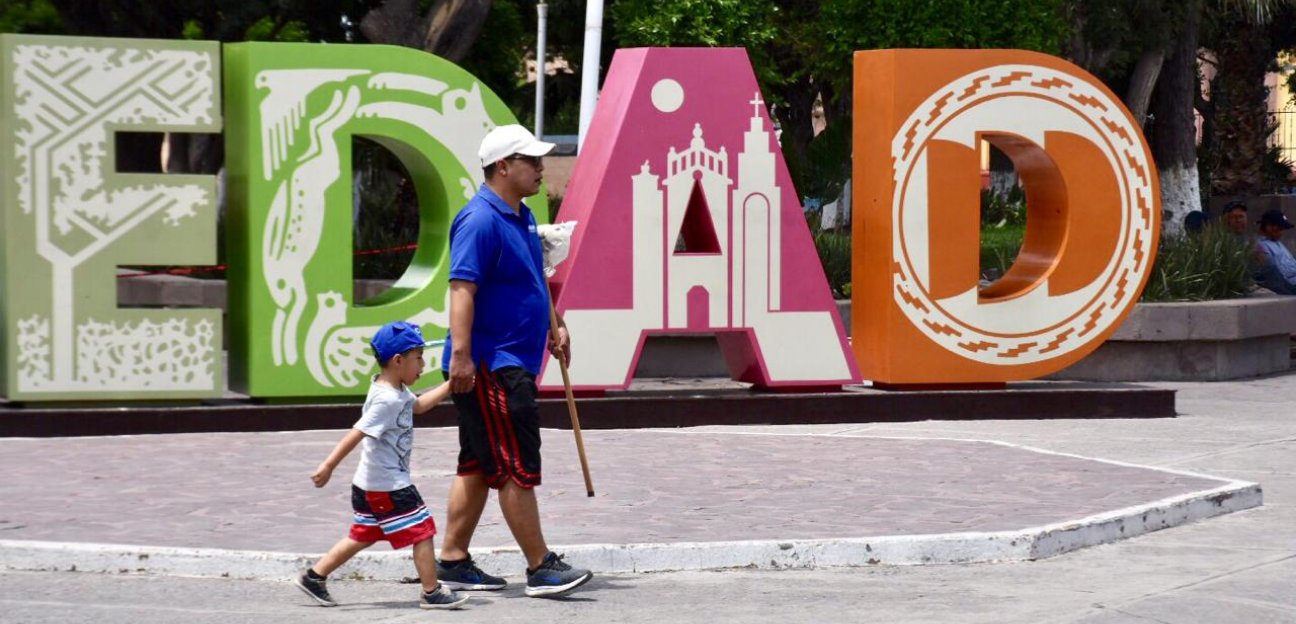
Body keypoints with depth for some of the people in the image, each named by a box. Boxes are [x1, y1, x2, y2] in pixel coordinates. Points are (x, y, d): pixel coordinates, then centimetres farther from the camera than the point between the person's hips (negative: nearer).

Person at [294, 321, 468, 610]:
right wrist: (328, 467, -27)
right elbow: (357, 433, -26)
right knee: (423, 531, -3)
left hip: (370, 487, 10)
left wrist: (450, 386, 25)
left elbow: (418, 405, 29)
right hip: (388, 486, -10)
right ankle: (432, 592, 4)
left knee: (363, 536, 17)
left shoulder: (396, 391, 9)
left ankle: (314, 576, 21)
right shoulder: (387, 400, -23)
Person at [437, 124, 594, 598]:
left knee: (479, 466, 12)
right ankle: (540, 568, -5)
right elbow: (462, 288, -24)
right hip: (488, 365, -10)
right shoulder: (481, 220, -17)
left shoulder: (521, 217, 15)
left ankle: (452, 561, 17)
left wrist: (554, 328, 33)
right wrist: (461, 354, -30)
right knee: (517, 468, -7)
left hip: (512, 363, 10)